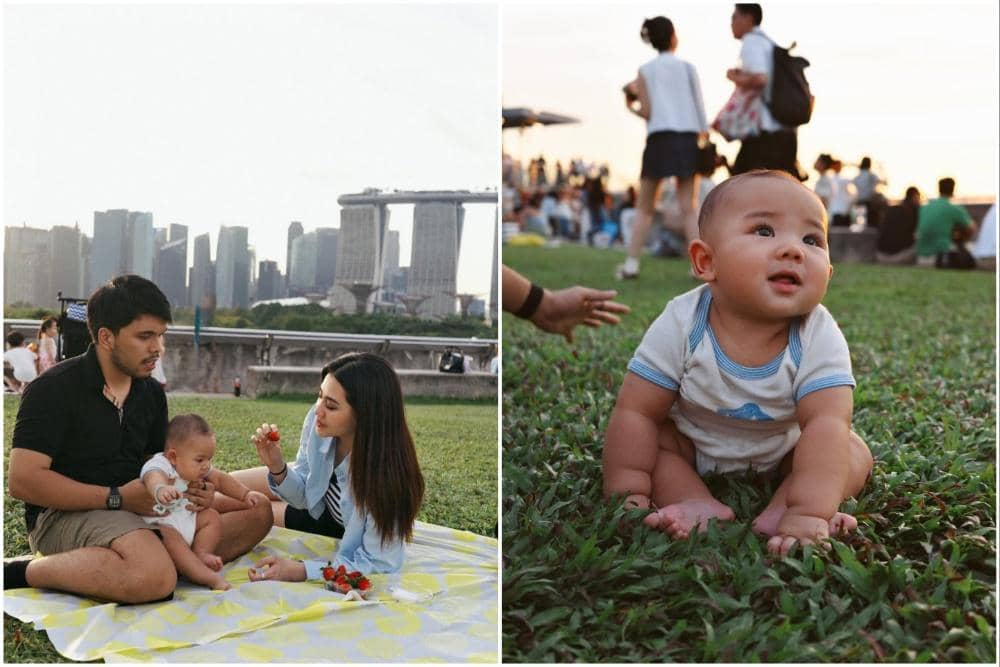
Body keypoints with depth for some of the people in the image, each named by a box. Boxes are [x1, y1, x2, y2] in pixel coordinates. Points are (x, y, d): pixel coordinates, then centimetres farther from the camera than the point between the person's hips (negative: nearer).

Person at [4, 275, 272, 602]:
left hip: (134, 506, 7)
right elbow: (22, 479, -18)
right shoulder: (53, 389, -11)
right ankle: (22, 573, -16)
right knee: (155, 579, -37)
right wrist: (117, 498, -22)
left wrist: (190, 489, -9)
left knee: (257, 512, 1)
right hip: (64, 514, -7)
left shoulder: (151, 393, 10)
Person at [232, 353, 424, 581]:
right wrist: (277, 466, -32)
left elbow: (377, 562, -37)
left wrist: (301, 571, -47)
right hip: (320, 503, 4)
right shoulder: (318, 421, -30)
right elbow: (303, 494, -12)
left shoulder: (385, 470, -45)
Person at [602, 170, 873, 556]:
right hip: (691, 448, -1)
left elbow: (825, 424, -36)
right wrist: (629, 497, -29)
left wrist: (808, 513, -49)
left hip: (780, 458, 1)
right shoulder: (681, 325, -28)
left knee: (855, 452, -15)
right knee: (634, 436, -21)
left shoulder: (820, 338, -28)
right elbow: (637, 412, -24)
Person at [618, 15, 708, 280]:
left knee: (645, 208, 8)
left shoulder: (645, 71, 8)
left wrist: (631, 106, 20)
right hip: (688, 138, 1)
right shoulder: (687, 67, 10)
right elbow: (699, 106, 5)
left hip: (660, 138, -1)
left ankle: (632, 264, 3)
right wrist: (705, 135, 9)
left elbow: (647, 112, 1)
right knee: (689, 207, 0)